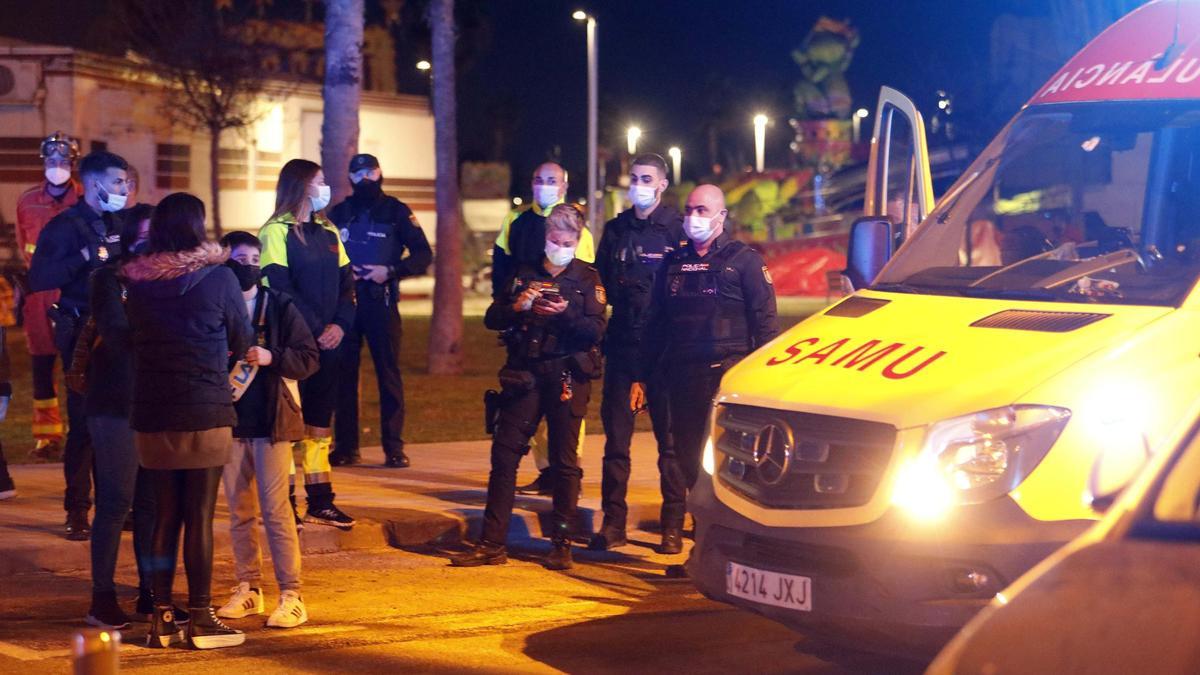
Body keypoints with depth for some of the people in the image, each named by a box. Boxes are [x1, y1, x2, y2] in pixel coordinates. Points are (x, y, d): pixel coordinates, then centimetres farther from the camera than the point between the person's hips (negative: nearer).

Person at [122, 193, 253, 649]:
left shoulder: (137, 282, 1)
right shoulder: (217, 277, -8)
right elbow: (242, 342, 1)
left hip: (152, 415, 4)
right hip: (205, 414, -4)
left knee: (165, 516, 11)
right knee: (200, 518, 1)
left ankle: (161, 617, 14)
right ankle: (200, 620, 5)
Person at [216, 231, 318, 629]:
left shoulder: (280, 307, 1)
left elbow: (309, 358, -1)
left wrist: (272, 357, -16)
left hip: (271, 421, -3)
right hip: (229, 421, 3)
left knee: (275, 508, -7)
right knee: (239, 511, 10)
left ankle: (291, 596, -5)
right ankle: (248, 588, 20)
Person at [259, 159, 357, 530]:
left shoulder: (328, 232, 15)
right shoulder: (276, 231, -6)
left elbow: (347, 284, 11)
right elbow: (281, 288, -14)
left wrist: (340, 325, -6)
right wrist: (315, 330, -16)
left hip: (327, 342, 7)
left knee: (320, 419, 9)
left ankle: (321, 501, 15)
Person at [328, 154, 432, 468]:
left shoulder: (396, 211, 5)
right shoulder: (339, 212, 13)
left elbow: (423, 255, 2)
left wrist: (390, 271, -11)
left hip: (380, 302, -3)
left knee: (388, 373, -4)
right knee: (343, 373, 2)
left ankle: (394, 448, -1)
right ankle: (345, 446, 8)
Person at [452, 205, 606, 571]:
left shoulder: (587, 279, 6)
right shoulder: (525, 275, 14)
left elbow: (596, 330, -6)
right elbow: (492, 319, 8)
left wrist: (566, 314, -22)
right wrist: (516, 307, -12)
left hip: (567, 377, -3)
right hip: (525, 375, 3)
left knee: (564, 461, 0)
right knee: (504, 454, -2)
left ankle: (561, 544, 8)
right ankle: (493, 543, 1)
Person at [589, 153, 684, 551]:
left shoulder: (676, 229, -2)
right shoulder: (616, 229, 13)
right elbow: (600, 282, 19)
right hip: (621, 342, 4)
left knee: (669, 432, 3)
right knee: (616, 433, 4)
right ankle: (613, 521, 7)